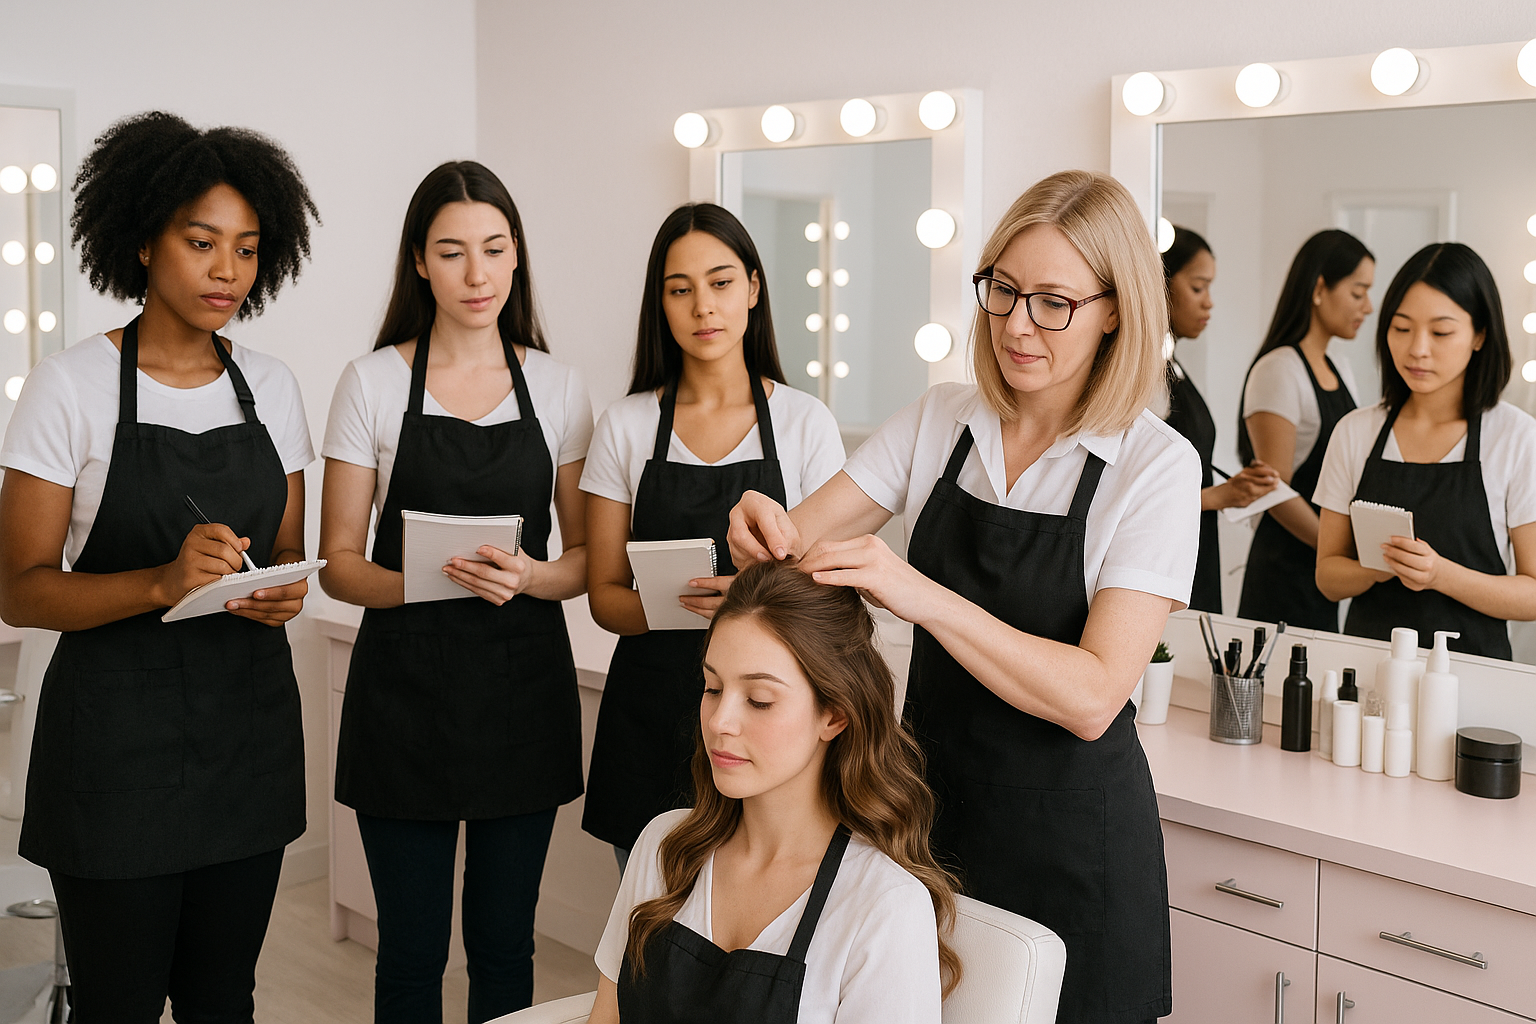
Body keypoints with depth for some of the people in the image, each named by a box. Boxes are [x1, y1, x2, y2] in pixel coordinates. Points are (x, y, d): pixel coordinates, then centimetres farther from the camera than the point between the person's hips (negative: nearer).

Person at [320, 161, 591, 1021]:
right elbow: (338, 562, 0)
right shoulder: (372, 384, 0)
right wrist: (416, 584, -21)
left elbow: (588, 559, 8)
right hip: (405, 685, -1)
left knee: (505, 942, 10)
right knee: (413, 948, 6)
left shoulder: (558, 389, 5)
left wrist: (527, 577, -14)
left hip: (524, 687, 2)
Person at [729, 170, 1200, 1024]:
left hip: (1069, 837, -4)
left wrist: (921, 595, -31)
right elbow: (806, 536, 2)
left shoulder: (1155, 465, -13)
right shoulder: (939, 421, 1)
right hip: (929, 801, 4)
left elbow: (1093, 697, -21)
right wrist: (766, 524, -22)